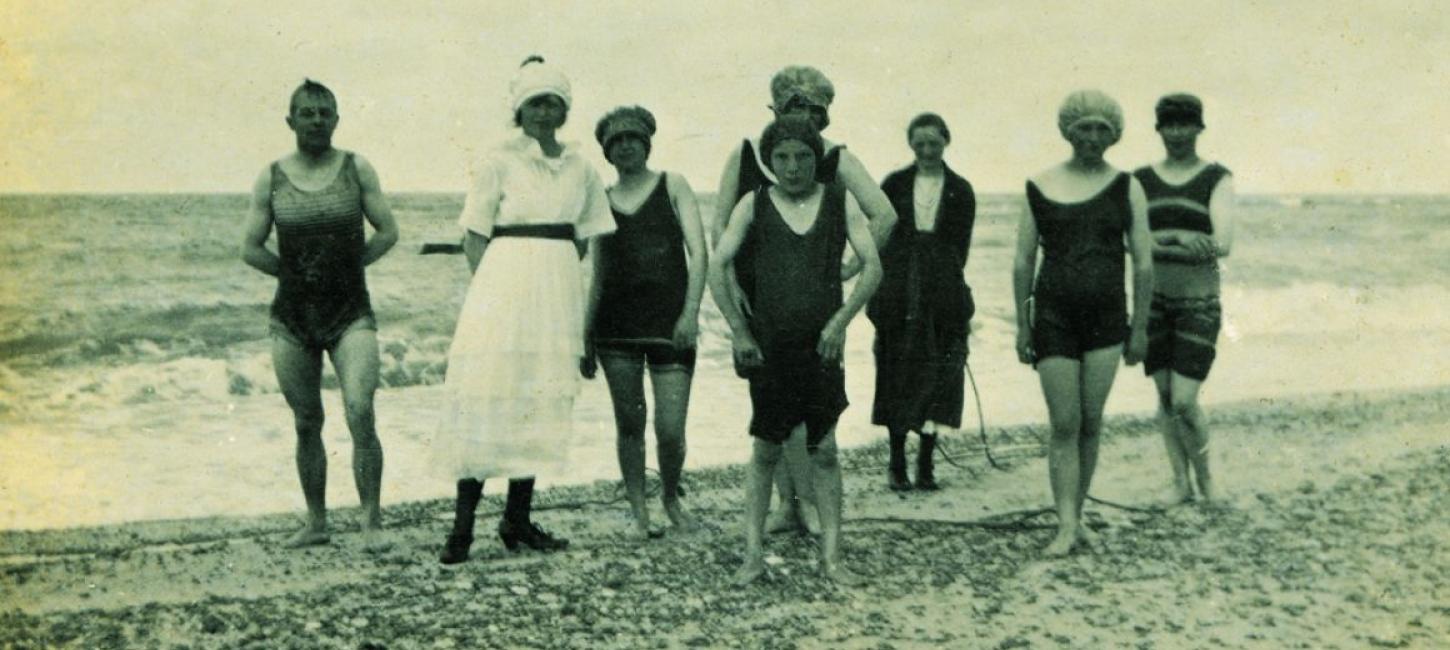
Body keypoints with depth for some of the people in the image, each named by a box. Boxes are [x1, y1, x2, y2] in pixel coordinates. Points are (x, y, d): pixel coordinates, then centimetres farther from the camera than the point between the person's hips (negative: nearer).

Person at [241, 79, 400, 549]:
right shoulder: (271, 179, 3)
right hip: (292, 316, 2)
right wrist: (292, 271, 0)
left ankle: (372, 519, -8)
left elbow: (388, 231, 6)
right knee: (306, 423, 9)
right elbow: (251, 248, 9)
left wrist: (351, 263, -1)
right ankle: (316, 522, 20)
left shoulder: (356, 169, 1)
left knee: (360, 413, -17)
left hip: (350, 311, -2)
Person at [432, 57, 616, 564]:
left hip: (558, 292, 5)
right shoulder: (499, 161, -2)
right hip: (503, 288, -5)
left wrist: (554, 274, 6)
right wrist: (491, 289, -9)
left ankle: (518, 520, 15)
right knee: (488, 398, -8)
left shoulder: (580, 168, 10)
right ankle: (462, 526, -5)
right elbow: (475, 237, -2)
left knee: (542, 402, 6)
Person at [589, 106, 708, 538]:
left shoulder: (672, 187, 5)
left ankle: (671, 498, 21)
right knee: (629, 422, 5)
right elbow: (596, 271, 15)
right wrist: (585, 337, 11)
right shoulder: (602, 199, 12)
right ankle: (638, 511, 19)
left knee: (670, 428, -5)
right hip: (616, 324, 2)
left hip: (669, 323, -2)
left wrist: (690, 313, -13)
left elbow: (698, 252, -3)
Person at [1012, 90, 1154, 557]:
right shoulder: (1041, 187, 2)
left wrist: (1140, 327, 2)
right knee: (1064, 424, -4)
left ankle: (1076, 514, 16)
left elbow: (1143, 264, 4)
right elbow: (1023, 263, 5)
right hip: (1054, 317, -1)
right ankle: (1067, 526, -4)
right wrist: (1022, 325, 3)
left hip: (1106, 317, 1)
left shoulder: (1126, 187, 4)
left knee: (1091, 422, 3)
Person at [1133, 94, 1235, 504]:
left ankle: (1206, 481, 13)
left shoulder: (1217, 179, -3)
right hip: (1155, 300, 3)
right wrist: (1184, 242, -23)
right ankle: (1181, 482, 21)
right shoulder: (1142, 180, 5)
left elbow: (1222, 244, -15)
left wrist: (1164, 242, -19)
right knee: (1165, 396, 7)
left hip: (1199, 302, -3)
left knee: (1184, 401, -9)